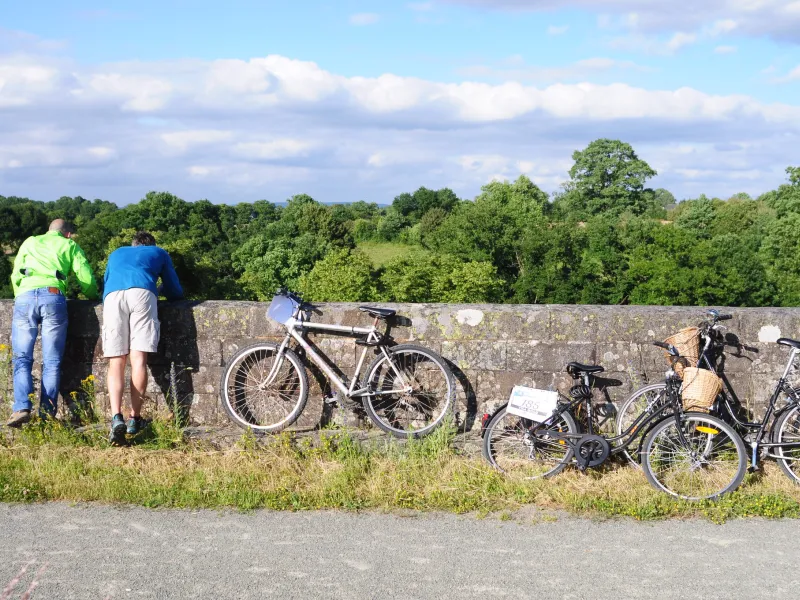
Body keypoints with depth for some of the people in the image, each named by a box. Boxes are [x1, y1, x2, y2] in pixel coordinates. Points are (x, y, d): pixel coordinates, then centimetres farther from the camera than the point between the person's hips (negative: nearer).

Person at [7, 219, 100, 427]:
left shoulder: (29, 243, 29)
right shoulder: (70, 245, 23)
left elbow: (15, 276, 24)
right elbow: (86, 277, 14)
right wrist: (93, 297, 32)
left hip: (25, 296, 1)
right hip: (53, 295, -1)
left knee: (22, 358, 3)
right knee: (51, 362, 4)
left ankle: (22, 408, -15)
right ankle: (47, 414, -4)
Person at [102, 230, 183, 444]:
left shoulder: (116, 254, 40)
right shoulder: (159, 253, 33)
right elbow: (176, 292, 36)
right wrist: (160, 290, 57)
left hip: (112, 297, 2)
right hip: (142, 293, -2)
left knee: (116, 362, -2)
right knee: (138, 359, -2)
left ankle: (116, 417, -20)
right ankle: (135, 418, -5)